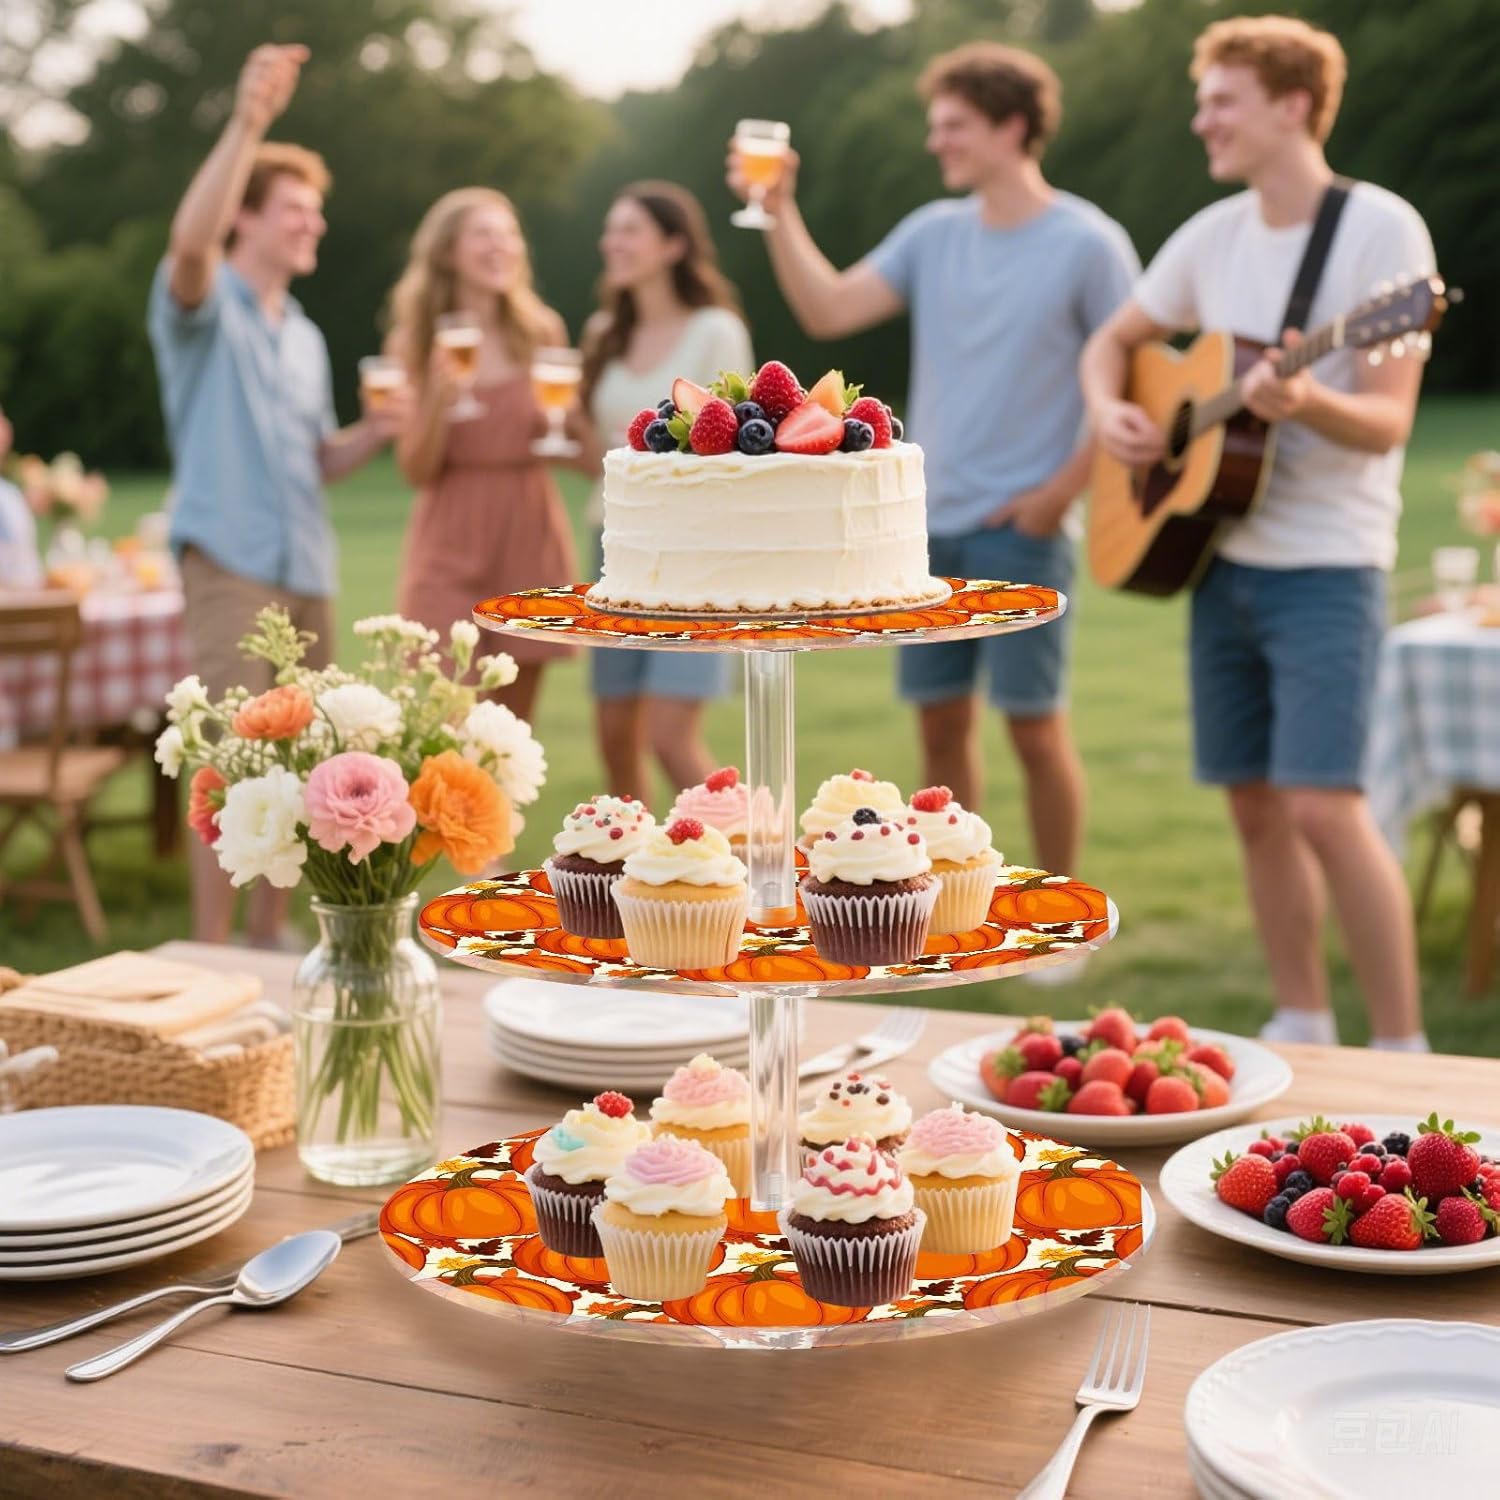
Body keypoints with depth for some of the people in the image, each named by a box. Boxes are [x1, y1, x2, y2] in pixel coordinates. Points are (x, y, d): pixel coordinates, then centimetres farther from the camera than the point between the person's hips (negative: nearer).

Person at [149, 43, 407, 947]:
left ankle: (272, 936, 20)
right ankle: (211, 953, -4)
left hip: (308, 567, 7)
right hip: (232, 559, -7)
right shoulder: (206, 307, -2)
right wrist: (248, 121, -33)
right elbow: (190, 239, -26)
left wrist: (373, 433, 2)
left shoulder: (306, 338, 20)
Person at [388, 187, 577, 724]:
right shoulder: (417, 341, -1)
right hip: (453, 545, -2)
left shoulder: (541, 331, 5)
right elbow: (417, 470, -2)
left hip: (531, 538, 2)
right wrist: (439, 398, -18)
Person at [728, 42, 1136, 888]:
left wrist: (1063, 490, -12)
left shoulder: (1088, 243, -7)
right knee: (942, 717, 10)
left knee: (1034, 722, 0)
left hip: (1021, 530, -5)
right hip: (929, 523, 5)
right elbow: (828, 311, 1)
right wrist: (780, 210, -8)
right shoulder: (934, 232, 8)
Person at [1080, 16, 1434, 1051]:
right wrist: (1111, 413, 1)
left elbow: (1388, 422, -15)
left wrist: (1306, 404, -35)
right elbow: (1113, 341, 22)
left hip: (1326, 566, -6)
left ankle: (1401, 1049, -1)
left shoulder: (1380, 228, -10)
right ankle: (1303, 1026, 21)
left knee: (1324, 807, -14)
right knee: (1256, 805, 8)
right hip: (1224, 557, 6)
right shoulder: (1214, 233, 9)